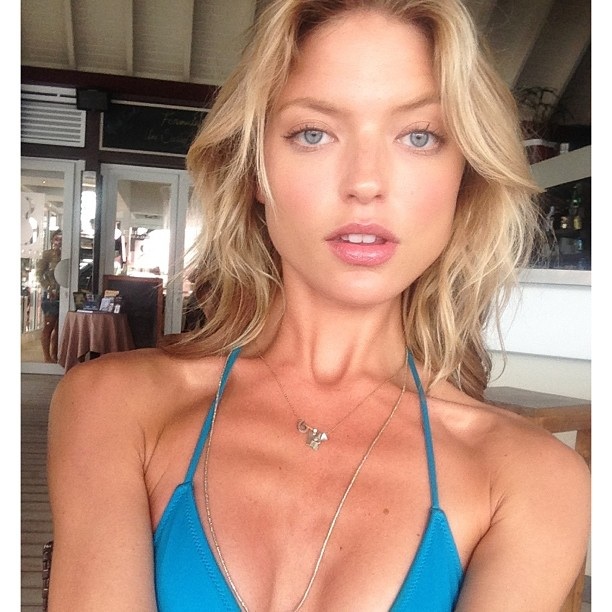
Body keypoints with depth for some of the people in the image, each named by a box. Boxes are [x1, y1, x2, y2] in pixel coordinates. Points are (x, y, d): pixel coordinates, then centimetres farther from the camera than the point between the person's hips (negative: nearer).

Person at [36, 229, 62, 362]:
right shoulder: (47, 254, -1)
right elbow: (39, 274, -7)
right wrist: (49, 290, -14)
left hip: (63, 295, 5)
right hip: (51, 295, -5)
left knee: (58, 327, 10)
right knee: (48, 327, -2)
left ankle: (54, 355, 19)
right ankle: (47, 358, 2)